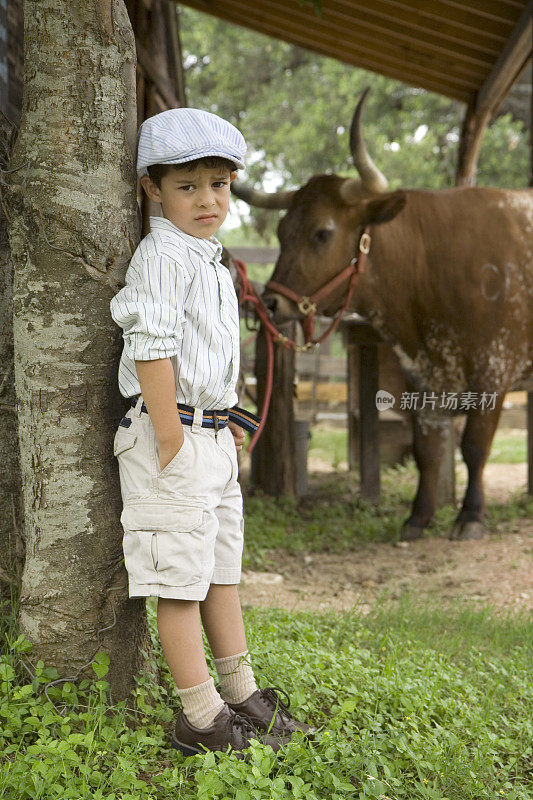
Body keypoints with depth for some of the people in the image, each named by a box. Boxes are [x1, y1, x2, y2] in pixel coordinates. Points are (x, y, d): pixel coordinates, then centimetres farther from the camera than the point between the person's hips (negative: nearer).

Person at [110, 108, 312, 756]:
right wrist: (171, 443, -21)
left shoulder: (212, 265, 17)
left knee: (222, 572, 17)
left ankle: (242, 696, 28)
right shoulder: (162, 256, -13)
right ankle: (202, 720, 4)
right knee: (180, 581, -2)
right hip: (174, 438, -10)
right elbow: (152, 350, -20)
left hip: (213, 434, 10)